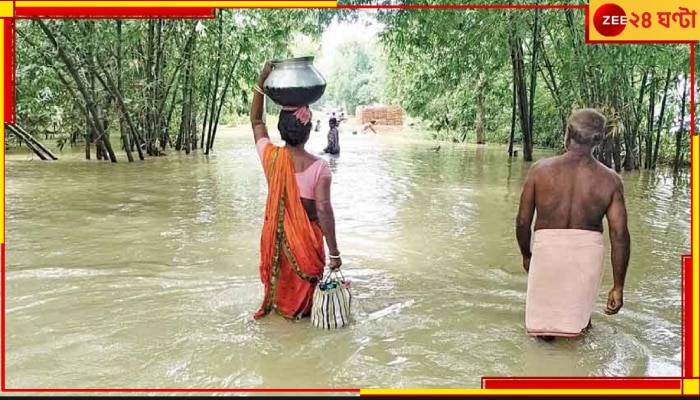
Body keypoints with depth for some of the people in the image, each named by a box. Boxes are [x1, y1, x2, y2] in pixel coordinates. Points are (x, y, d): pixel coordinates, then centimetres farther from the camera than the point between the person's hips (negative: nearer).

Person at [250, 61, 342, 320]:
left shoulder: (270, 157, -11)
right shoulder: (319, 167, -21)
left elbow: (256, 121, 6)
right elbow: (324, 210, -21)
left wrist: (262, 81, 2)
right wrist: (334, 252, -15)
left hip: (275, 235, 3)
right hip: (306, 237, -3)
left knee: (278, 280, 24)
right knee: (303, 285, 17)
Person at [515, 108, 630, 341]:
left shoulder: (541, 169, -5)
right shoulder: (610, 180, -3)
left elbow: (523, 221, 0)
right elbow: (620, 236, -6)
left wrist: (526, 255, 18)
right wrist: (618, 287, 2)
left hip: (546, 250, 0)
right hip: (588, 252, 1)